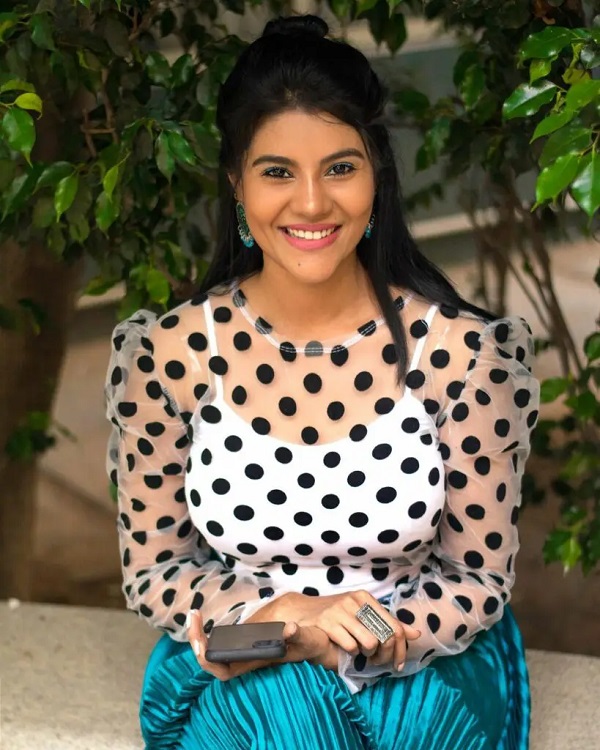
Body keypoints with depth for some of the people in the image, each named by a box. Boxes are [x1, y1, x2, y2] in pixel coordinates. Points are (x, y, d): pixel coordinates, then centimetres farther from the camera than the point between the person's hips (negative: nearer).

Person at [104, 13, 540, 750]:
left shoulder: (461, 351, -12)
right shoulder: (167, 354, -9)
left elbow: (479, 579, -4)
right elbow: (151, 573, 0)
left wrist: (333, 644, -19)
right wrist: (280, 615, -18)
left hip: (426, 671, 0)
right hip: (236, 681, 0)